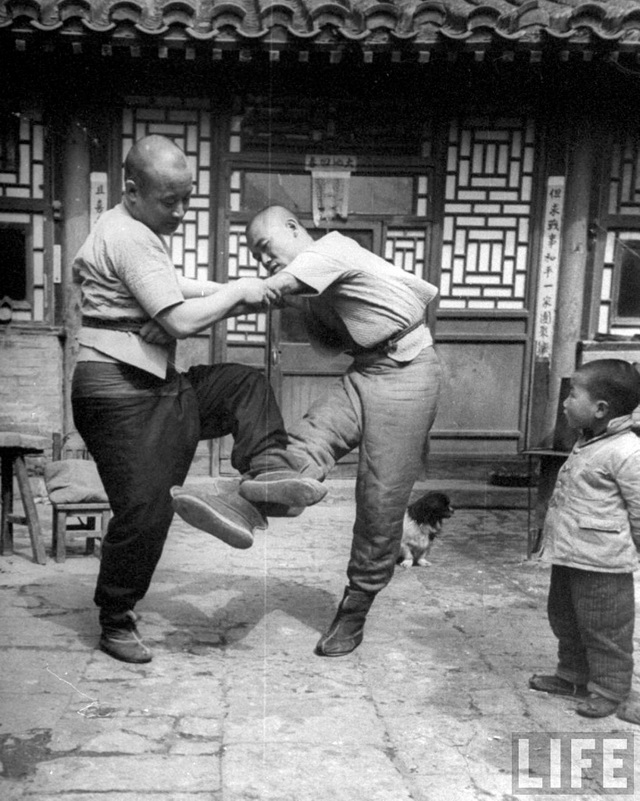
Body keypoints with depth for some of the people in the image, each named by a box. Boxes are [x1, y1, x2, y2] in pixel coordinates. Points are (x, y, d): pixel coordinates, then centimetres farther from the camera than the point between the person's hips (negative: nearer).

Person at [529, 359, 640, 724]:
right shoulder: (587, 443, 8)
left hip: (602, 563, -10)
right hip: (568, 556, 10)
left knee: (604, 629, 6)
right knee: (565, 620, 21)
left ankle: (609, 691, 22)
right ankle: (573, 676, 39)